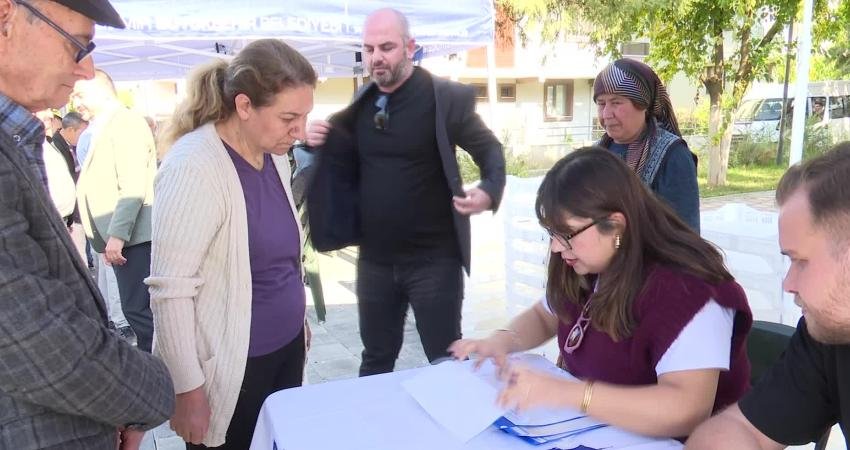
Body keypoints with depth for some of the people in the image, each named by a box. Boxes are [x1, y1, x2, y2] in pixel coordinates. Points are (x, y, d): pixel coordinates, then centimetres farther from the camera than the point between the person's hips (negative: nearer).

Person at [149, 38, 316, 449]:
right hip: (231, 364, -7)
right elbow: (170, 291, -20)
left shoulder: (274, 155, 3)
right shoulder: (194, 167, -21)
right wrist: (187, 390, -17)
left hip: (287, 345, 7)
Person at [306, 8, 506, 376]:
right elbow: (348, 166, 15)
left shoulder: (445, 97, -9)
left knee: (446, 361, 10)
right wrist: (319, 143, -5)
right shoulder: (362, 103, 7)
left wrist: (489, 190, -25)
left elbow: (490, 150, -5)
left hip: (434, 258, -5)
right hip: (374, 258, 5)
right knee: (375, 361, 20)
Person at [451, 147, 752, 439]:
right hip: (588, 430, 6)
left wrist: (564, 393, -37)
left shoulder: (684, 292, -25)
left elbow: (687, 411, -34)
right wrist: (503, 340, -5)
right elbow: (544, 316, 15)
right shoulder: (587, 269, -2)